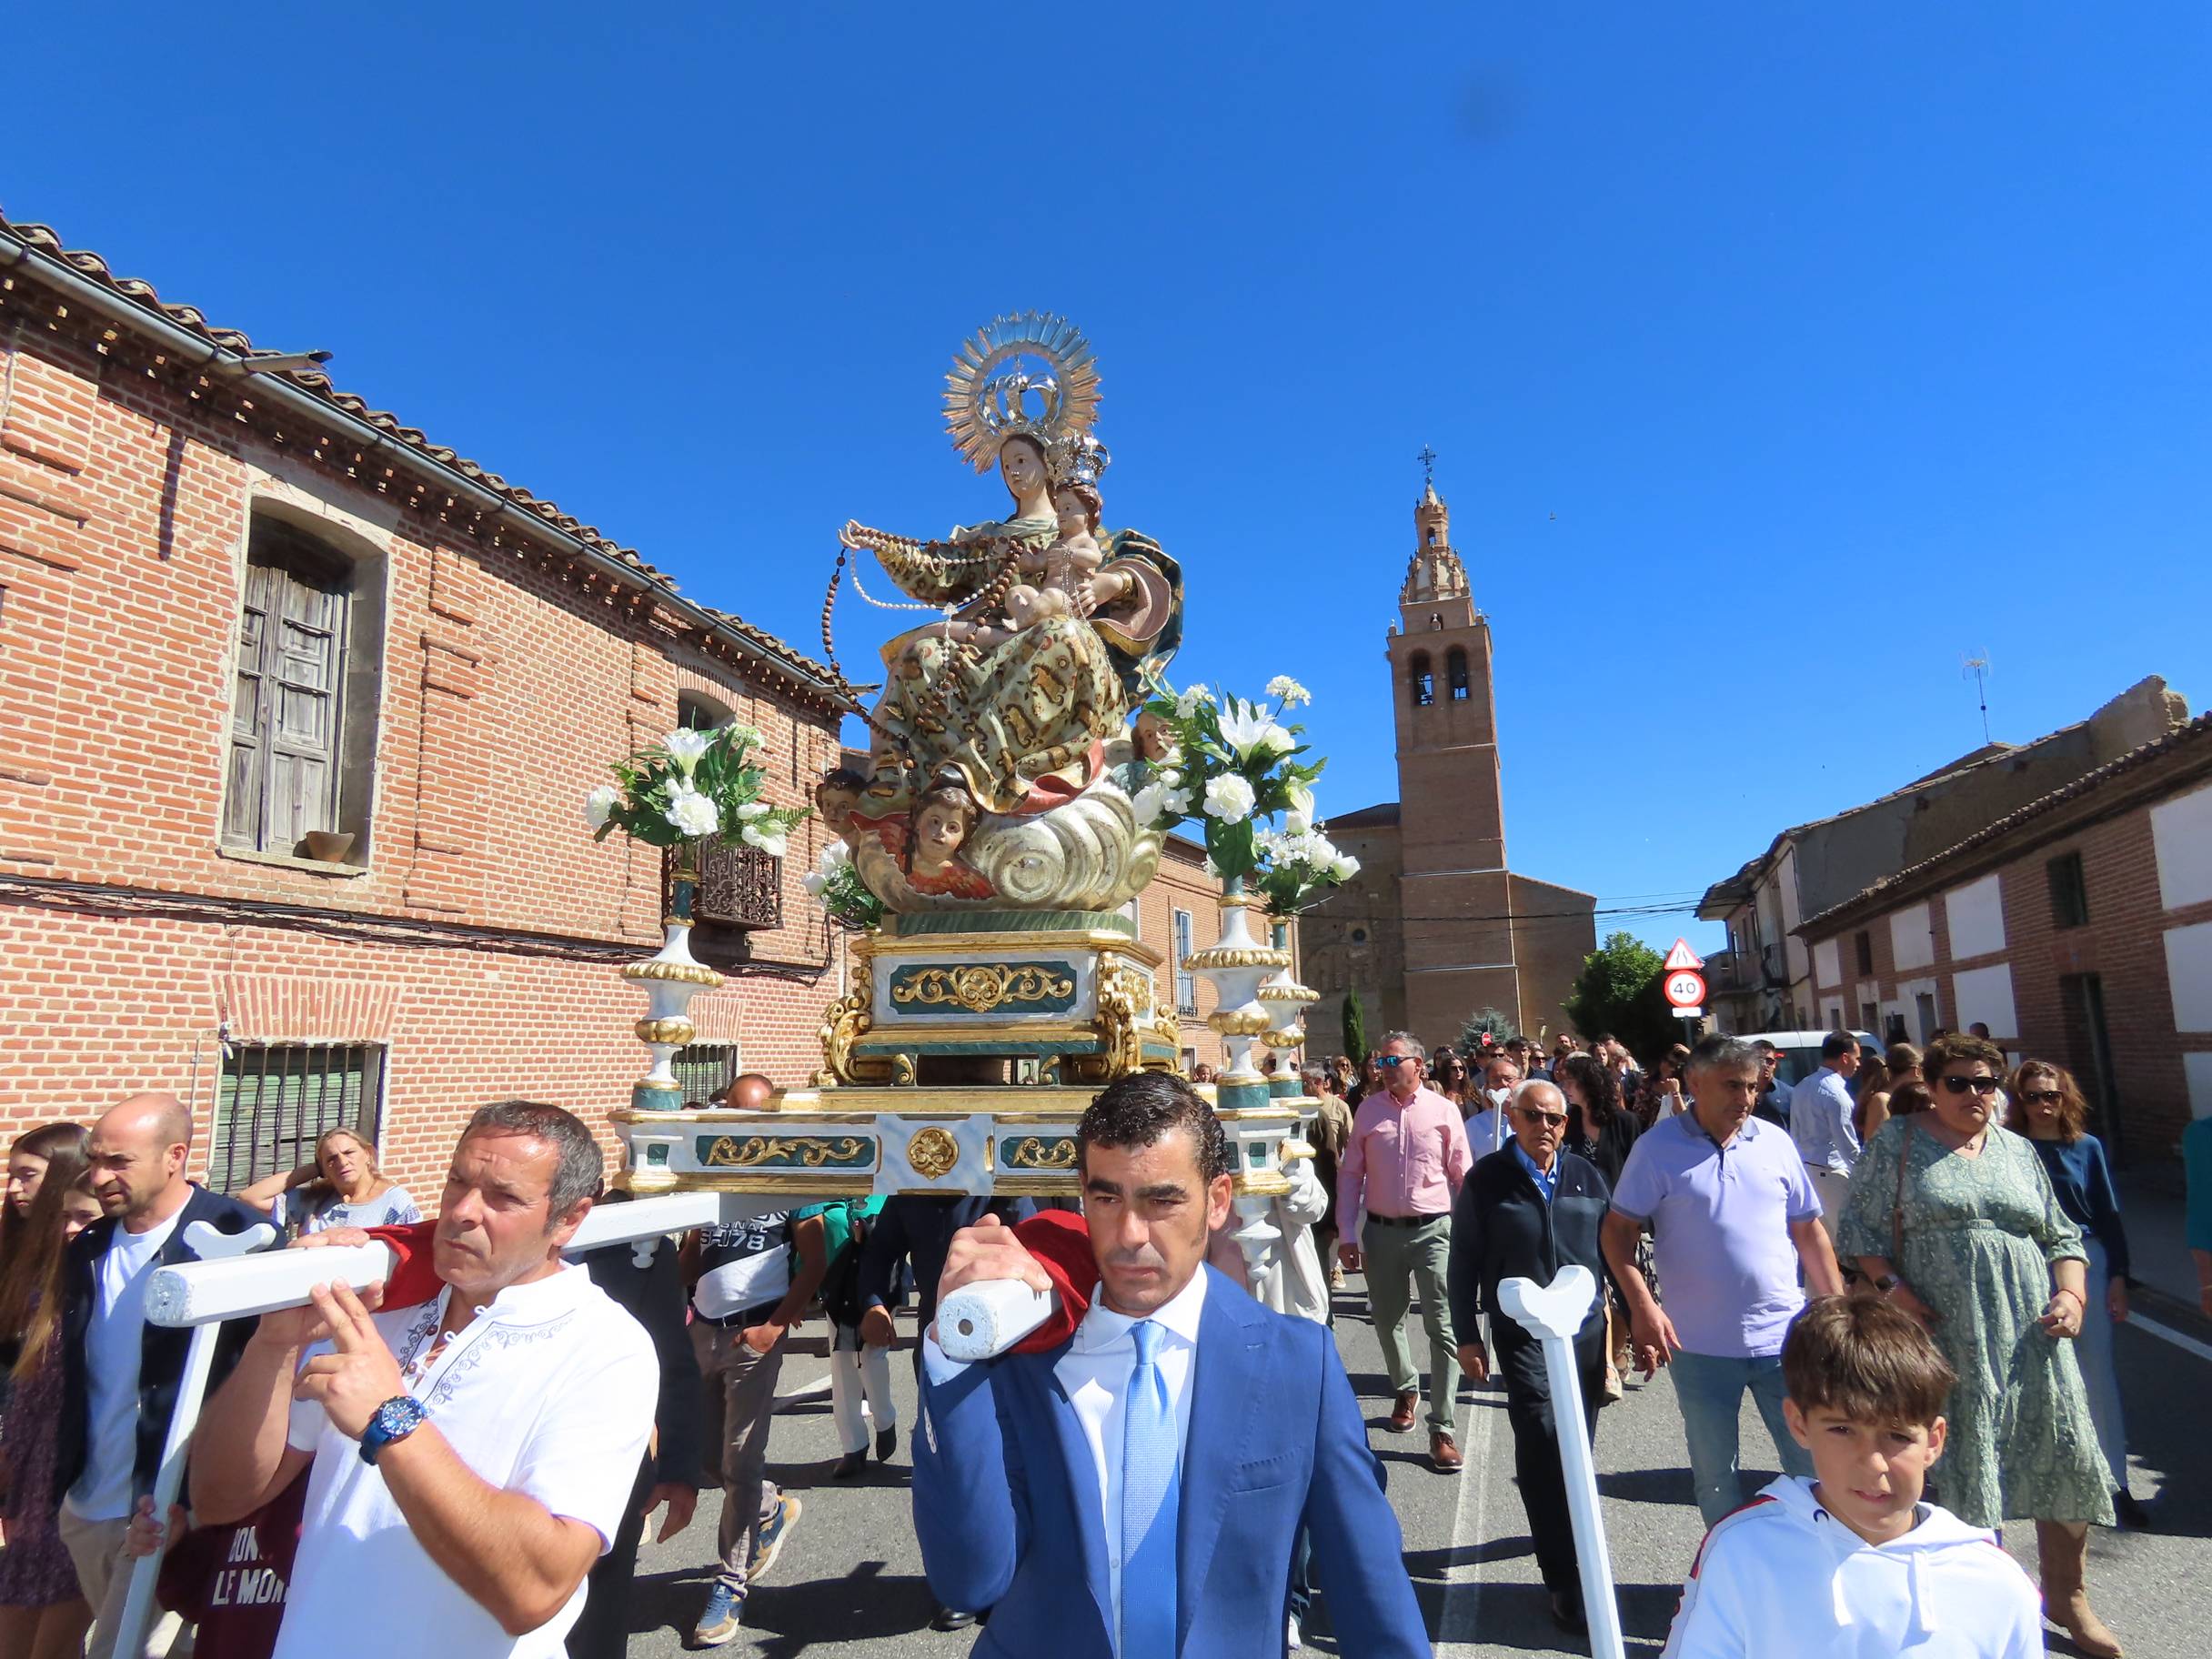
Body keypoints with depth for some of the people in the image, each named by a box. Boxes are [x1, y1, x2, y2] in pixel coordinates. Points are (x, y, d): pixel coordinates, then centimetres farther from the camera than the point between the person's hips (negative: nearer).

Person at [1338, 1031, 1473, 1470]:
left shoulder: (1444, 1111, -3)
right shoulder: (1368, 1110, 2)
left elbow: (1463, 1176, 1)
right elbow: (1350, 1174, 5)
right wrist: (1347, 1235, 2)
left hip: (1433, 1230, -3)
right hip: (1381, 1231, 3)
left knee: (1443, 1328, -4)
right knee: (1387, 1320, 17)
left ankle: (1441, 1430, 5)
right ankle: (1406, 1390, 43)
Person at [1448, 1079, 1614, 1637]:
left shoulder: (1586, 1176, 6)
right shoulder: (1487, 1181, -4)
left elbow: (1614, 1249, 11)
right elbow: (1464, 1263, -1)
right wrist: (1466, 1336, -2)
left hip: (1586, 1329, 4)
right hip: (1523, 1334, -4)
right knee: (1544, 1440, -13)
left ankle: (1561, 1531, 36)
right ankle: (1567, 1582, -4)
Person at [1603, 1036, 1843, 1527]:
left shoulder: (1775, 1142, 2)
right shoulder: (1658, 1147, -8)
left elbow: (1808, 1231, 9)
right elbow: (1619, 1229, -8)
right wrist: (1642, 1306, -18)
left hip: (1782, 1334, 2)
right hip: (1699, 1344, -2)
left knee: (1812, 1460, 11)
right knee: (1713, 1472, 14)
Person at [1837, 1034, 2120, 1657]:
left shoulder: (2018, 1151, 12)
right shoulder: (1898, 1142, 0)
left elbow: (2062, 1236, 16)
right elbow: (1861, 1227, -2)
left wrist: (2071, 1293, 0)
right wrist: (1891, 1289, -12)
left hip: (2030, 1338, 4)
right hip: (1943, 1340, -4)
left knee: (2068, 1458, 7)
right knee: (1953, 1465, 4)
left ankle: (2066, 1593, 29)